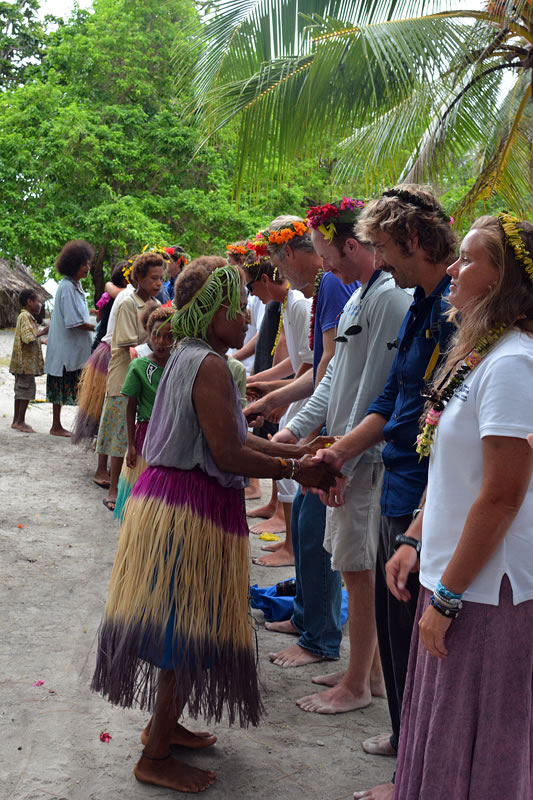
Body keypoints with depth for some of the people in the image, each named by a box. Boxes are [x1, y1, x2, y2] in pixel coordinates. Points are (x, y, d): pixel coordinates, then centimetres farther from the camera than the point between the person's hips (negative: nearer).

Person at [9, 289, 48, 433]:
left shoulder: (27, 316, 17)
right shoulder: (25, 316, -14)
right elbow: (27, 338, -23)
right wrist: (41, 332, -14)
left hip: (24, 362, 10)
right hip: (26, 361, -10)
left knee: (21, 390, 13)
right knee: (27, 389, -7)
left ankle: (16, 420, 19)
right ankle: (20, 421, -4)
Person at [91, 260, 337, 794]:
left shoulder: (189, 358, 13)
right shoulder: (210, 366, -19)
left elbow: (233, 438, 14)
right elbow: (230, 456, -21)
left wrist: (294, 449, 9)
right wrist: (294, 470, -11)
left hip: (171, 501, 10)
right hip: (193, 510, -10)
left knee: (181, 626, 21)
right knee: (189, 633, 0)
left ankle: (163, 724, 37)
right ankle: (155, 759, 13)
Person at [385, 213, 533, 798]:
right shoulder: (473, 353, 10)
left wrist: (448, 597, -18)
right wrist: (416, 541, 13)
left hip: (484, 592, -9)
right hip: (451, 576, 9)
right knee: (437, 739, 21)